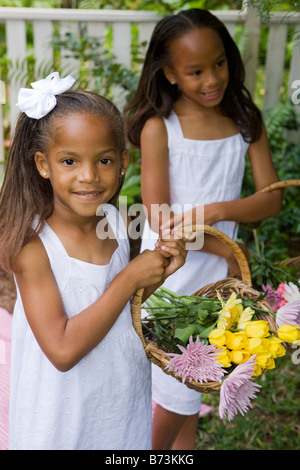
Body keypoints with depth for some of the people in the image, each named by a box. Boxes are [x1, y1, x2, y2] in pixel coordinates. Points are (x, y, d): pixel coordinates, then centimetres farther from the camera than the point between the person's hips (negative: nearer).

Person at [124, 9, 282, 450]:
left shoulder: (246, 121, -1)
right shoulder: (159, 127, -14)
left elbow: (271, 199, -7)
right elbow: (159, 219, -15)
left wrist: (216, 210, -24)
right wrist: (229, 252, -14)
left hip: (217, 277, 4)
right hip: (171, 277, -4)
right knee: (177, 400, 7)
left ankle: (183, 446, 42)